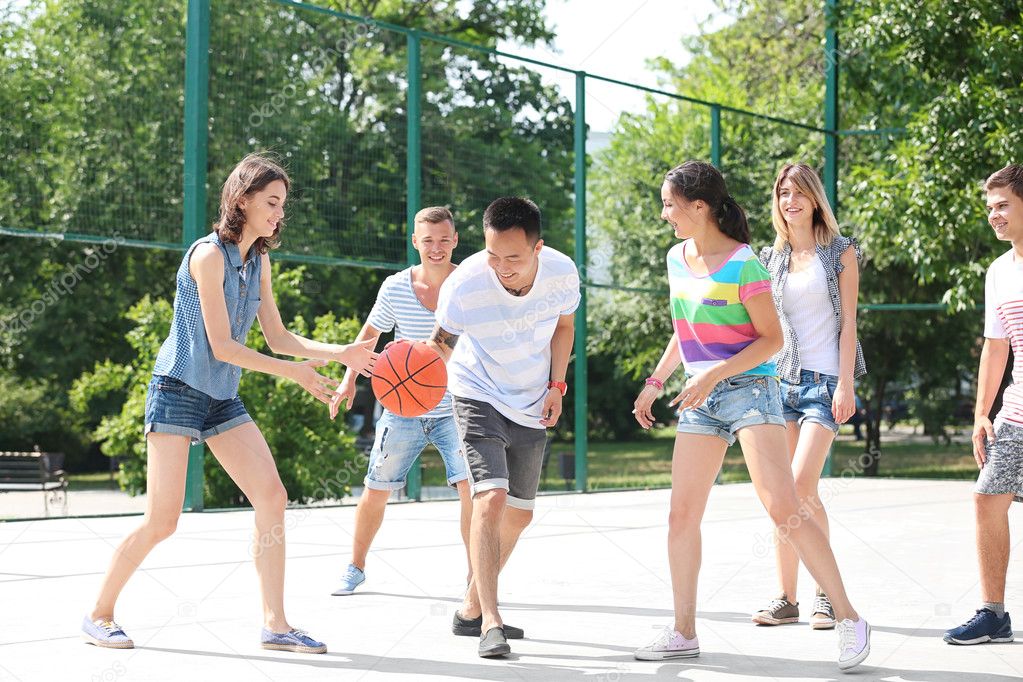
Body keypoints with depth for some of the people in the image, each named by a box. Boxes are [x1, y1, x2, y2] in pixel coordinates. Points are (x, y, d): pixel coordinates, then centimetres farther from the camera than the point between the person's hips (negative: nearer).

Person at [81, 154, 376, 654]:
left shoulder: (259, 260, 9)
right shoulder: (209, 254, -15)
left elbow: (278, 337, 10)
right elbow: (221, 346, -18)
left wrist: (340, 353, -4)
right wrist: (295, 372, -20)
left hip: (223, 398, 8)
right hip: (179, 391, -8)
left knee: (273, 497, -6)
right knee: (161, 521, -9)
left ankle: (275, 625, -1)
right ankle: (99, 615, 10)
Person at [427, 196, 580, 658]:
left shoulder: (562, 273, -17)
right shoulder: (464, 285, -27)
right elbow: (442, 341, -10)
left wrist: (557, 385, 0)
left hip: (532, 407, 5)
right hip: (479, 397, -5)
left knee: (519, 513, 11)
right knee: (491, 498, -24)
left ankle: (471, 610, 29)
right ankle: (490, 624, -21)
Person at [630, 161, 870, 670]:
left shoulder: (744, 264, -13)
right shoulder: (677, 259, 9)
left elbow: (772, 338, -12)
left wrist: (715, 374, -20)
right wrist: (655, 381, 19)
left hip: (749, 388, -7)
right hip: (700, 400, 7)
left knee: (784, 509, -16)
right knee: (681, 515, 4)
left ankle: (849, 619, -8)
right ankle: (684, 632, 14)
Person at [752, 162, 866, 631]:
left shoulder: (841, 251, 3)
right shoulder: (771, 258, 14)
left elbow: (848, 320, -2)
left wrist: (846, 383, -10)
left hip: (823, 380, -4)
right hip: (778, 379, 4)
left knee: (801, 485, -17)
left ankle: (828, 593, -3)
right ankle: (785, 599, 6)